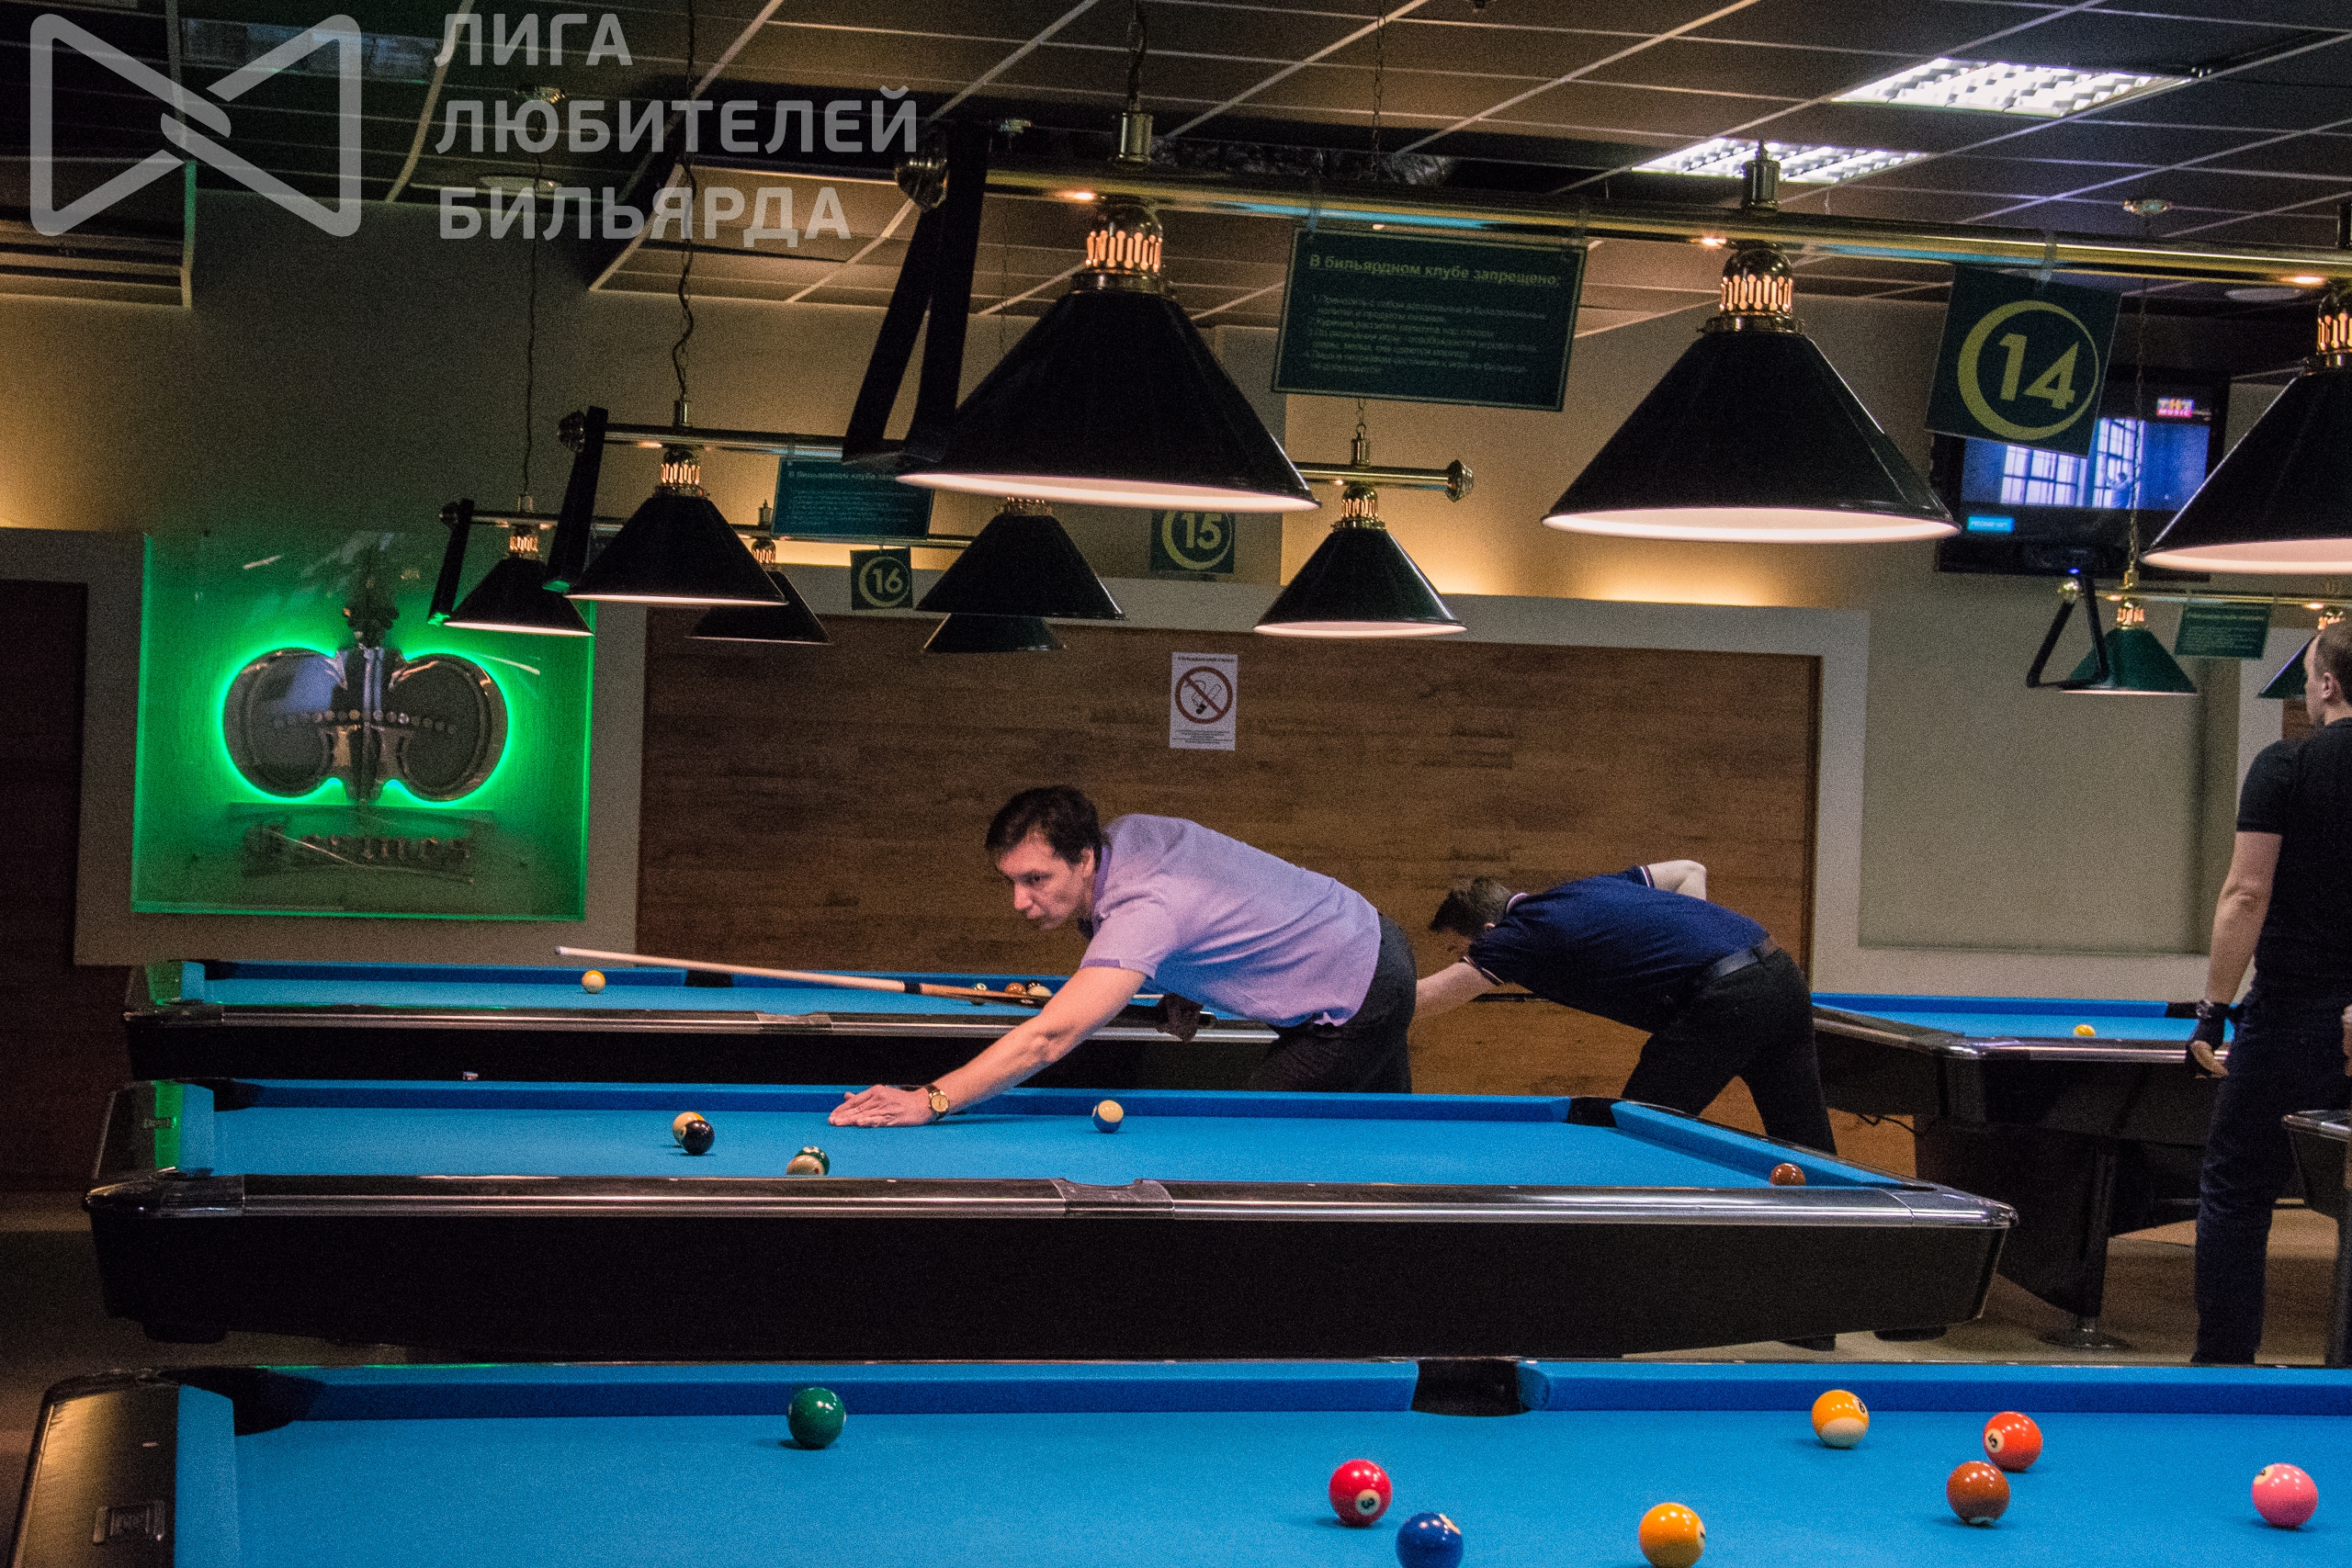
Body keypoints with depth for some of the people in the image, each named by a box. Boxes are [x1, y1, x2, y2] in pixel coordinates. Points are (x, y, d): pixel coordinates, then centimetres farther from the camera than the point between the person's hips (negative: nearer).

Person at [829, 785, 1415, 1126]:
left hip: (1355, 1006, -10)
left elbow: (1048, 1040, -45)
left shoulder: (1143, 913, -35)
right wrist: (1185, 985, 4)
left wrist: (929, 1100, -51)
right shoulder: (1123, 832, -6)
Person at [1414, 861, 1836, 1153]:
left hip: (1727, 1000, -9)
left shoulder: (1523, 934, -1)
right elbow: (1690, 871, 29)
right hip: (1782, 974, 9)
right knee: (1808, 1151, 12)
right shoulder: (1581, 891, 23)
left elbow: (1422, 999, -3)